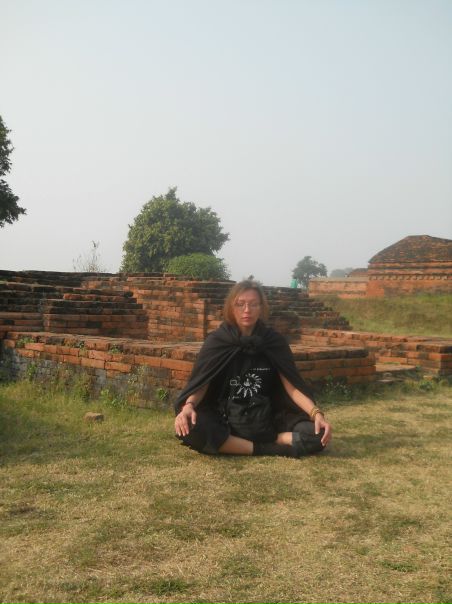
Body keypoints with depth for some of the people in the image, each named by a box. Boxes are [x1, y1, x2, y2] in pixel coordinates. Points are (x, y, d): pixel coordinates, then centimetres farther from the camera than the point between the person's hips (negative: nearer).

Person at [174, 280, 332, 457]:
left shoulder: (275, 341, 1)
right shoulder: (217, 341, -3)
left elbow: (292, 386, -3)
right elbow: (201, 384, -9)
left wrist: (316, 413, -21)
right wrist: (188, 406, -32)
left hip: (266, 422, 2)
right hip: (225, 423, -1)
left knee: (317, 434, -23)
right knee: (189, 429, -34)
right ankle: (265, 450, -23)